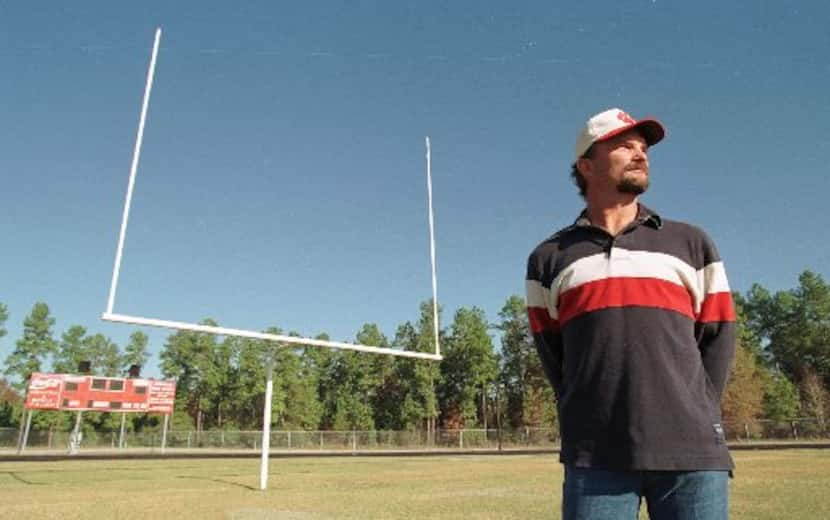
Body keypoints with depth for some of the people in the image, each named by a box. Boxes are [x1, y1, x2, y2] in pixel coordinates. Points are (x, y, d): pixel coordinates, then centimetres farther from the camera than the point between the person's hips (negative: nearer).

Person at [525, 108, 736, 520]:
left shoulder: (691, 244, 14)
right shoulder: (549, 259, 10)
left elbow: (718, 336, 11)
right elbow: (551, 356, 11)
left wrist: (694, 417, 4)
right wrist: (588, 417, 4)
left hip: (691, 451, 2)